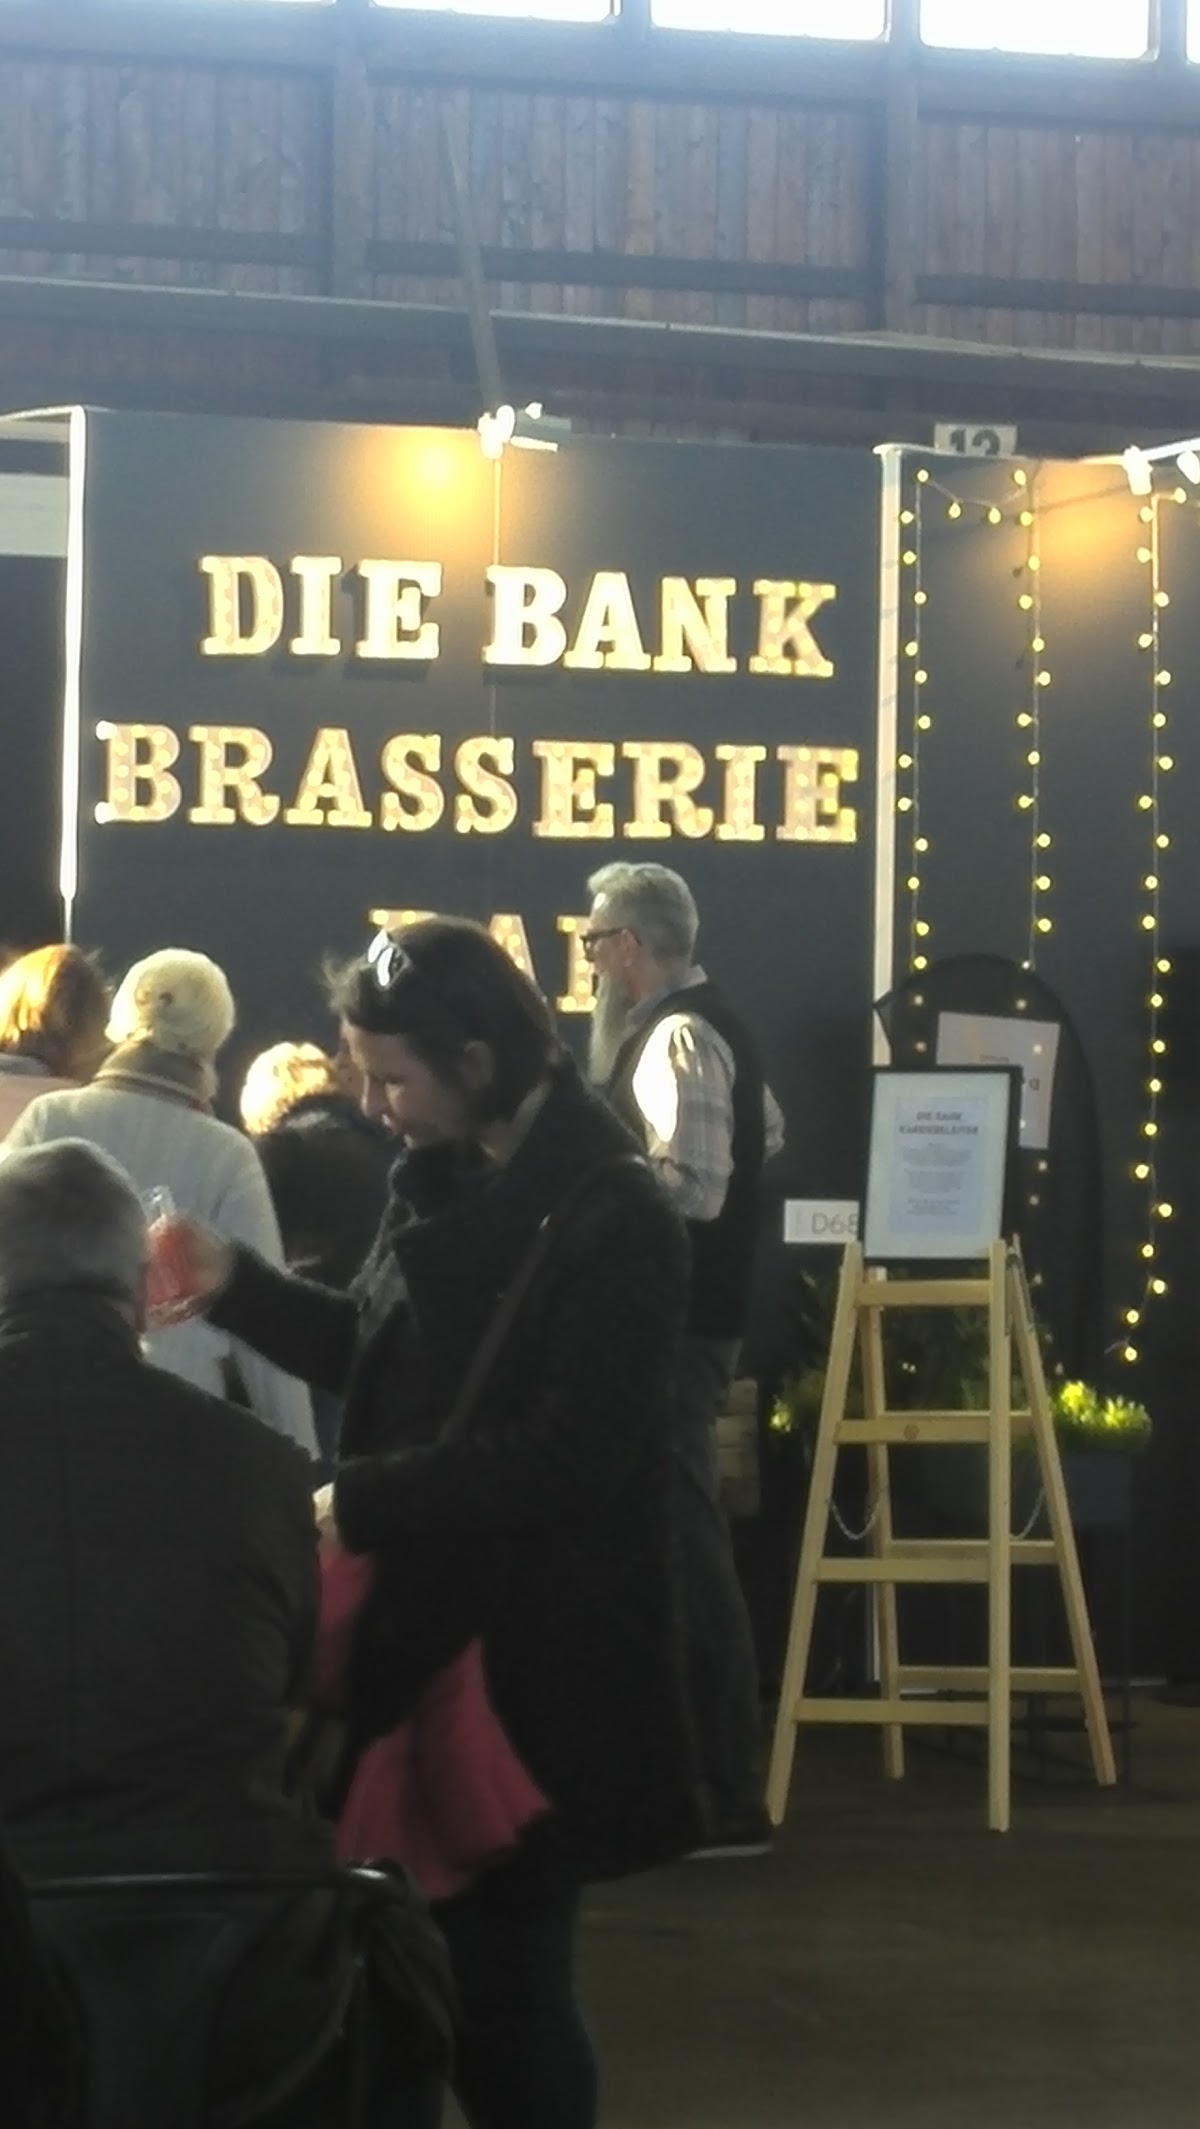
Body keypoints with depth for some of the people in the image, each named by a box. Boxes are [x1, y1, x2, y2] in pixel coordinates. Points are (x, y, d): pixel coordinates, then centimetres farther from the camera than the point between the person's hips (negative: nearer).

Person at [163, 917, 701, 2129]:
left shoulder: (611, 1221, -18)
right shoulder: (441, 1182, 8)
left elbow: (568, 1458, -23)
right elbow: (377, 1357, 19)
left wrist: (354, 1503, -23)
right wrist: (235, 1286, 5)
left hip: (532, 1655, -8)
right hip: (424, 1621, 8)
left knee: (504, 1962, 2)